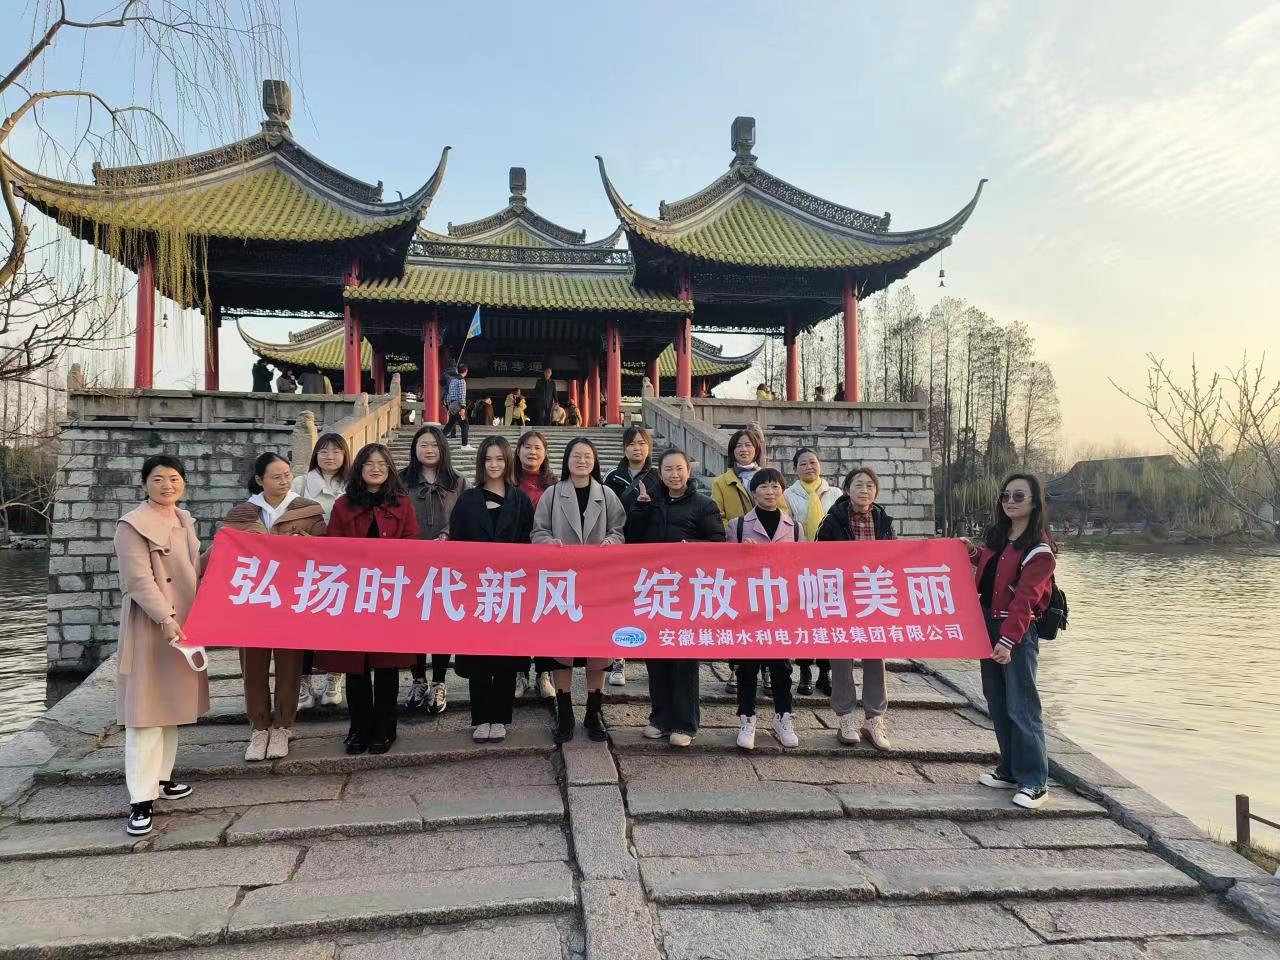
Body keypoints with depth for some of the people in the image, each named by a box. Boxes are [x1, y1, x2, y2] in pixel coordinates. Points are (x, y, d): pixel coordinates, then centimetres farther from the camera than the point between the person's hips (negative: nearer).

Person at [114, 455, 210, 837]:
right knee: (146, 709, -6)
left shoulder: (185, 520, 11)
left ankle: (161, 778, 27)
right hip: (149, 628, -8)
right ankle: (141, 800, -3)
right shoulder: (132, 525, -12)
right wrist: (166, 620, -28)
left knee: (172, 704, 14)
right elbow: (139, 580, -21)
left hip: (184, 624, 8)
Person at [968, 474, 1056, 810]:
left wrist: (1008, 639, -23)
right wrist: (973, 552, 12)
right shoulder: (996, 537, 11)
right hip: (988, 626, 8)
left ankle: (1034, 782, 3)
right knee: (997, 703, 13)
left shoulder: (1038, 549, -12)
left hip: (1018, 632, -8)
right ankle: (1010, 770, 25)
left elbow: (1024, 598, -19)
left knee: (1021, 706, -6)